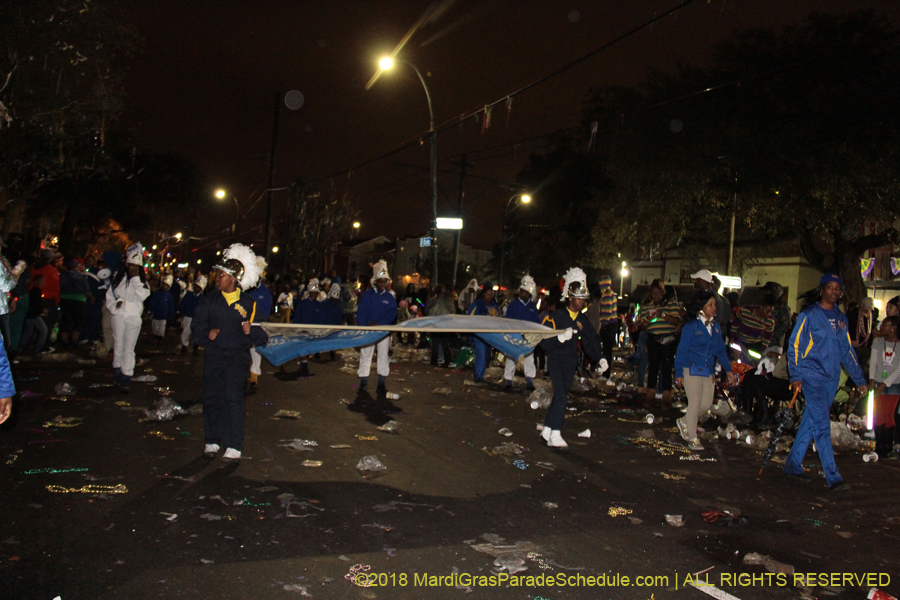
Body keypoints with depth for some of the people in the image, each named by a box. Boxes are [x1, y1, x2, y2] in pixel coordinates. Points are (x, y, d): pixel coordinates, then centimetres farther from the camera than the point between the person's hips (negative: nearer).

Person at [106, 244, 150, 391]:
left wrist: (136, 279, -14)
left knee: (129, 348, -6)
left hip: (134, 318, -2)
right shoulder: (119, 279, 8)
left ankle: (125, 380, -8)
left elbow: (143, 295, -13)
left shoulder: (142, 281, 6)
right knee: (118, 346, 7)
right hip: (119, 317, 2)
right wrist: (114, 308, -7)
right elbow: (110, 296, 10)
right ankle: (118, 374, 19)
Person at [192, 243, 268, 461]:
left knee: (233, 398, -7)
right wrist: (206, 334, -12)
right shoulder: (210, 300, 6)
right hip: (213, 355, 3)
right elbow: (197, 325, 8)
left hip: (238, 356, -3)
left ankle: (234, 447, -4)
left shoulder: (248, 303, 0)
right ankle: (212, 441, 19)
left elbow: (262, 336, 0)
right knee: (212, 397, 5)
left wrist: (251, 331, -21)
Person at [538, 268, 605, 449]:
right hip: (555, 360, -6)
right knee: (561, 395, -17)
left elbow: (591, 339, 9)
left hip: (571, 362, 6)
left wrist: (600, 358, -2)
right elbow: (545, 342, -14)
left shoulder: (582, 319, 8)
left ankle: (546, 431, 17)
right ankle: (555, 436, -15)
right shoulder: (556, 317, -9)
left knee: (561, 396, 7)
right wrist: (561, 338, -30)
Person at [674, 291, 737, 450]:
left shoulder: (716, 327, 10)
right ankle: (692, 438, 8)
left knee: (707, 403, 5)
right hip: (692, 370, -6)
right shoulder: (691, 326, -7)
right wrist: (679, 373, -9)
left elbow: (721, 350, 16)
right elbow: (681, 350, -6)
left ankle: (684, 422, 30)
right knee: (694, 403, -4)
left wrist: (728, 369, 6)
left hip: (708, 371, 6)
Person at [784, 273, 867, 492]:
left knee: (811, 422, 10)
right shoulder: (809, 315, -4)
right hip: (812, 377, -6)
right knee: (822, 425, -10)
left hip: (832, 378, 6)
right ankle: (833, 478, -10)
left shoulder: (841, 319, 13)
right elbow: (794, 345, -5)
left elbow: (847, 351, 18)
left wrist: (859, 379, 14)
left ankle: (793, 465, 21)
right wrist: (796, 376, -13)